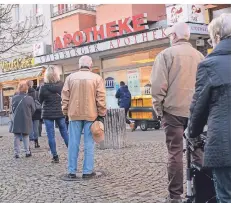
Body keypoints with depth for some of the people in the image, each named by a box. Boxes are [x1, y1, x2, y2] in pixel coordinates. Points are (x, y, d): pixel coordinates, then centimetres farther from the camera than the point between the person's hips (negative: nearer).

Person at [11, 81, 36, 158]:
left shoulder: (14, 98, -8)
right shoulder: (30, 98, -11)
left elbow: (12, 109, 4)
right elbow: (33, 110, -2)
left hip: (16, 121, 1)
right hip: (26, 121, 0)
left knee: (17, 137, 9)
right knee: (26, 136, 14)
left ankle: (16, 153, 8)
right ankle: (27, 152, 13)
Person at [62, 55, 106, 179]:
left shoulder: (70, 78, 5)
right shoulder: (97, 78, -1)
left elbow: (65, 97, 5)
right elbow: (101, 98, -3)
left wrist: (66, 112, 13)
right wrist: (101, 114, 3)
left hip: (74, 114, 2)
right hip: (91, 114, -1)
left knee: (73, 143, 5)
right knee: (89, 144, 2)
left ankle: (72, 171, 8)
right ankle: (88, 171, 3)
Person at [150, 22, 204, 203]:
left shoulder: (166, 54, -4)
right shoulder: (199, 56, 9)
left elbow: (158, 85, -10)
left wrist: (158, 108, 0)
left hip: (174, 110, -4)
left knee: (175, 152, 0)